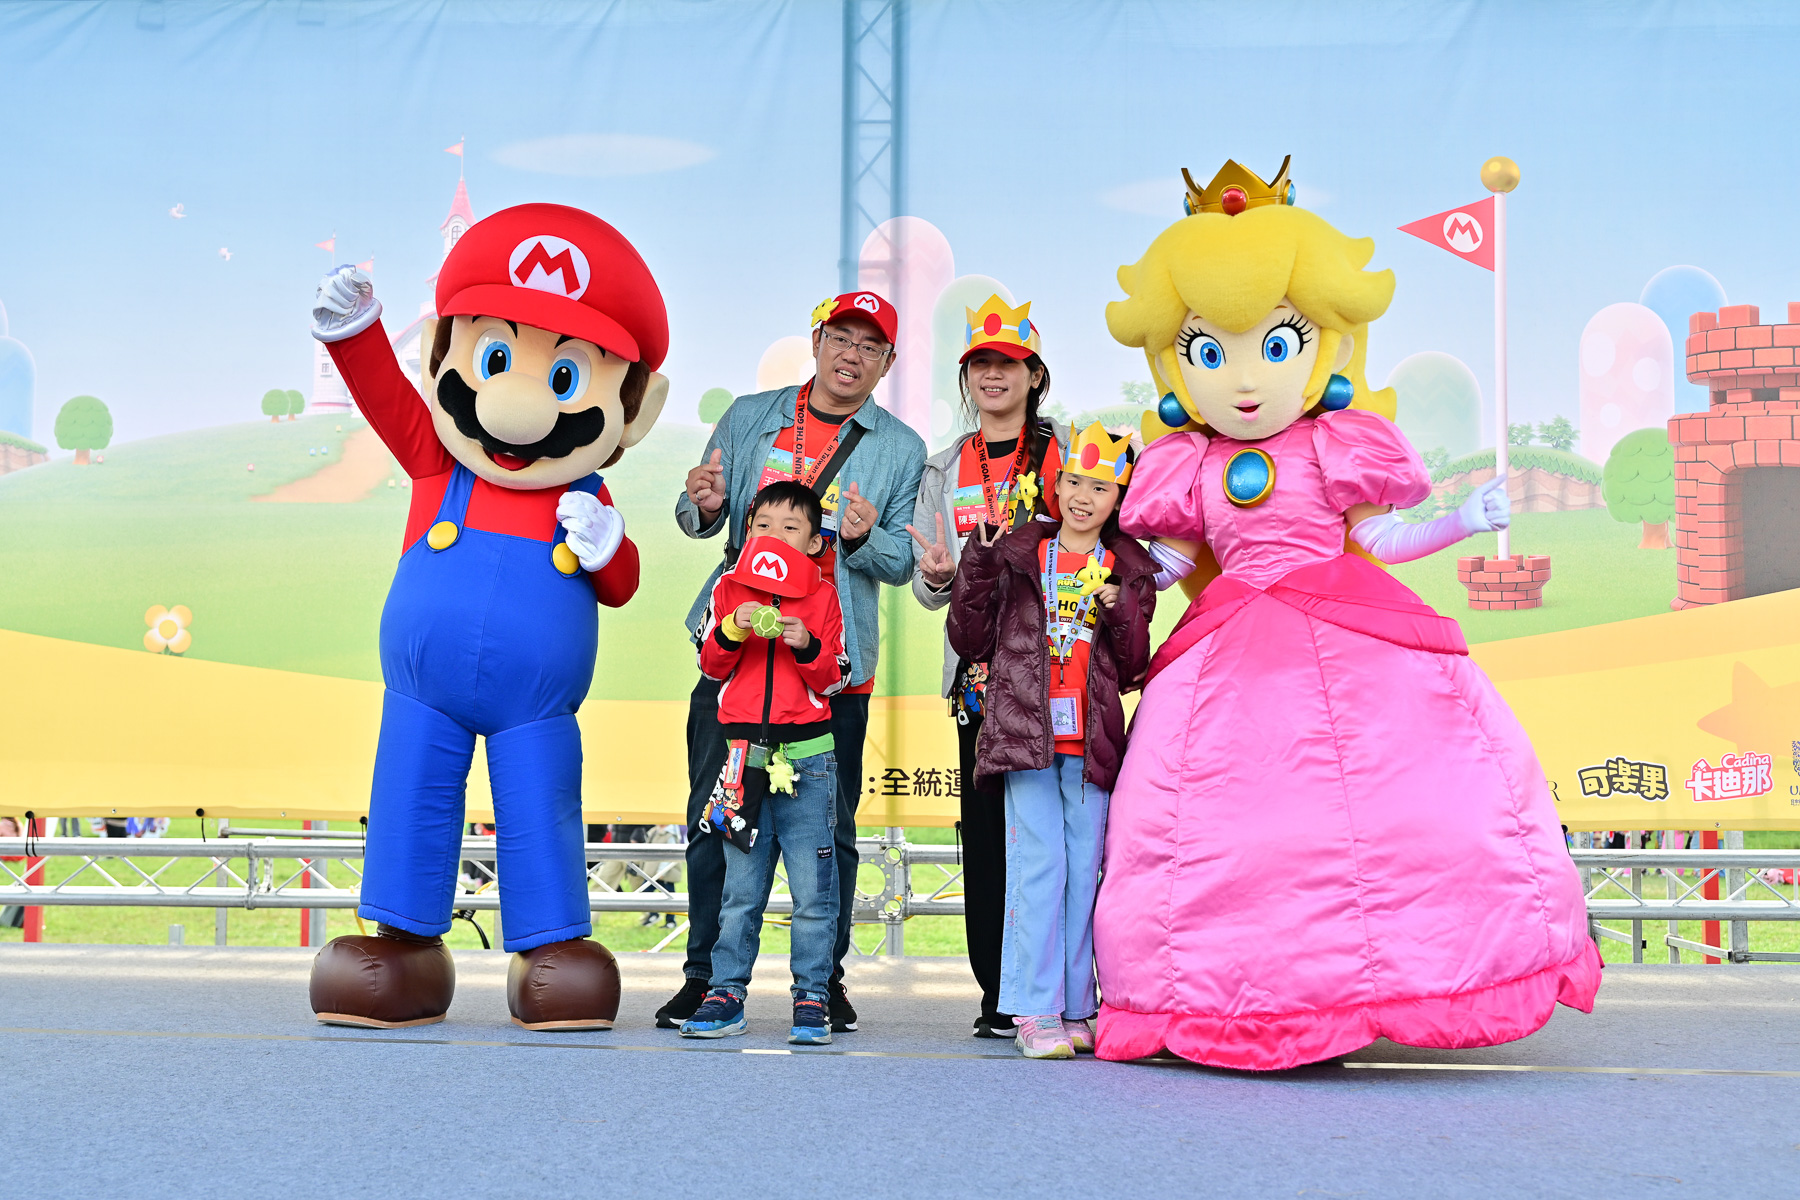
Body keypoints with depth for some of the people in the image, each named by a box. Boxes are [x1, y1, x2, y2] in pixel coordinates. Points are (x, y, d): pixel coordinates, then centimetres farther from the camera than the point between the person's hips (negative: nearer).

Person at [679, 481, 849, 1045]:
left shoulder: (823, 595, 5)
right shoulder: (730, 589, 10)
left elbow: (833, 680, 2)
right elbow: (710, 664, 5)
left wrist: (807, 647, -16)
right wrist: (732, 631, -13)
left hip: (807, 757, -1)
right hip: (745, 754, 2)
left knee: (813, 890, -1)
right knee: (740, 889, 7)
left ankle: (812, 1000, 7)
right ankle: (726, 996, 13)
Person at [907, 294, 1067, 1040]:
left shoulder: (1067, 454, 8)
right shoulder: (945, 471, 17)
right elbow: (927, 589, 15)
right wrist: (936, 576, -9)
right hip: (980, 671, 3)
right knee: (986, 831, 0)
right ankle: (999, 995, 6)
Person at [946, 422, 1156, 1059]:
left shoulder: (1129, 573, 10)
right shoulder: (1017, 555, 7)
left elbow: (1132, 671, 8)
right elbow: (971, 642, 4)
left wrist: (1123, 615, -11)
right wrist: (975, 569, -8)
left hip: (1091, 743, 2)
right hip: (1027, 737, -2)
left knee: (1083, 872, 4)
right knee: (1038, 865, -9)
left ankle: (1074, 1010, 12)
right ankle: (1036, 1012, -6)